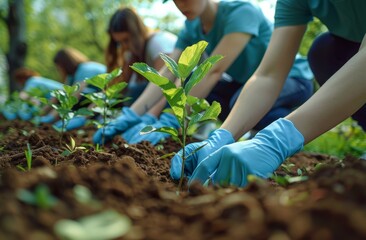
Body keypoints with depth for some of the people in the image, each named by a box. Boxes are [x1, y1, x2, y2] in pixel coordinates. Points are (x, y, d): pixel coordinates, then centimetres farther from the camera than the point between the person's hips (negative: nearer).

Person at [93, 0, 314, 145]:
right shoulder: (192, 28, -6)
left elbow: (214, 70, -38)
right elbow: (168, 73, -17)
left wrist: (168, 122, -45)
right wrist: (131, 115, -32)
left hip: (293, 79, -7)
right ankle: (260, 128, 2)